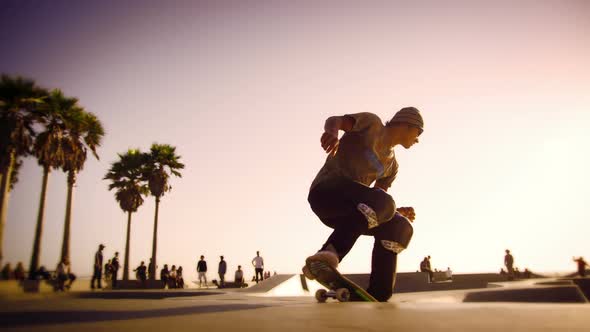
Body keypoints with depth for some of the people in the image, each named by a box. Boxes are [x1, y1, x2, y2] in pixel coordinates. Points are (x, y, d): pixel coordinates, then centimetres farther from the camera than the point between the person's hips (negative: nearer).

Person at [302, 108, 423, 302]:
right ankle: (329, 253, -43)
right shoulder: (371, 123, 6)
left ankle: (377, 297, -5)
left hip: (350, 210, 8)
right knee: (381, 202, -31)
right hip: (325, 191, -8)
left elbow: (376, 201, 23)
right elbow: (335, 120, -9)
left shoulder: (392, 165, 23)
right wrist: (332, 132, -33)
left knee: (399, 228, -2)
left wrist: (397, 211, 3)